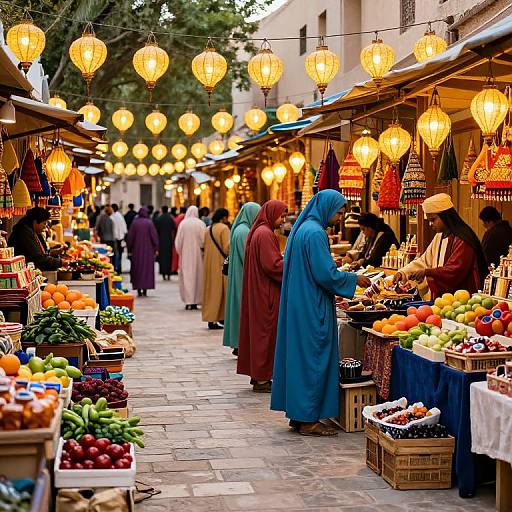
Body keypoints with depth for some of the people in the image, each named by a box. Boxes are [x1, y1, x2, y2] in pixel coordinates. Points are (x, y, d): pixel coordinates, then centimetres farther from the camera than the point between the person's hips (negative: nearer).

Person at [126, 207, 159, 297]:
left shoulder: (134, 223, -3)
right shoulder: (149, 223, -7)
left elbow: (130, 237, 0)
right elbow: (154, 236, -7)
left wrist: (129, 250, 7)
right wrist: (156, 249, -1)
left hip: (136, 250, 1)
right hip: (148, 249, -1)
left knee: (137, 268, 8)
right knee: (147, 268, 5)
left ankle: (139, 290, 6)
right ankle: (145, 289, 1)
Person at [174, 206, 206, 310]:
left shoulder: (183, 223, -4)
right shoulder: (201, 224, -6)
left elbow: (178, 240, -2)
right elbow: (204, 240, -7)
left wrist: (180, 252, 10)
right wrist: (203, 251, 6)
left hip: (185, 254, 0)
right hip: (197, 254, 0)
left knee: (186, 276, 4)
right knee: (197, 276, 8)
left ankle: (188, 301, -2)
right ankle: (195, 301, 8)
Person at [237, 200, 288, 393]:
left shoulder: (259, 231, 14)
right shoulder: (265, 234, -17)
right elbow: (272, 265, -21)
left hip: (258, 291, 10)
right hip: (266, 293, -10)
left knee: (258, 331, 12)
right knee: (265, 332, -4)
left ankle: (258, 376, 18)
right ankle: (261, 379, 2)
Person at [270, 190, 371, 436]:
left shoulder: (302, 228, 13)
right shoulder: (315, 233, -18)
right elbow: (325, 274, -20)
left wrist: (346, 276, 19)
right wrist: (354, 279, -7)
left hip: (298, 304, 10)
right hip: (312, 309, -10)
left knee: (300, 356, 12)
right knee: (313, 359, -4)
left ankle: (298, 414, 19)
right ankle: (308, 420, 1)